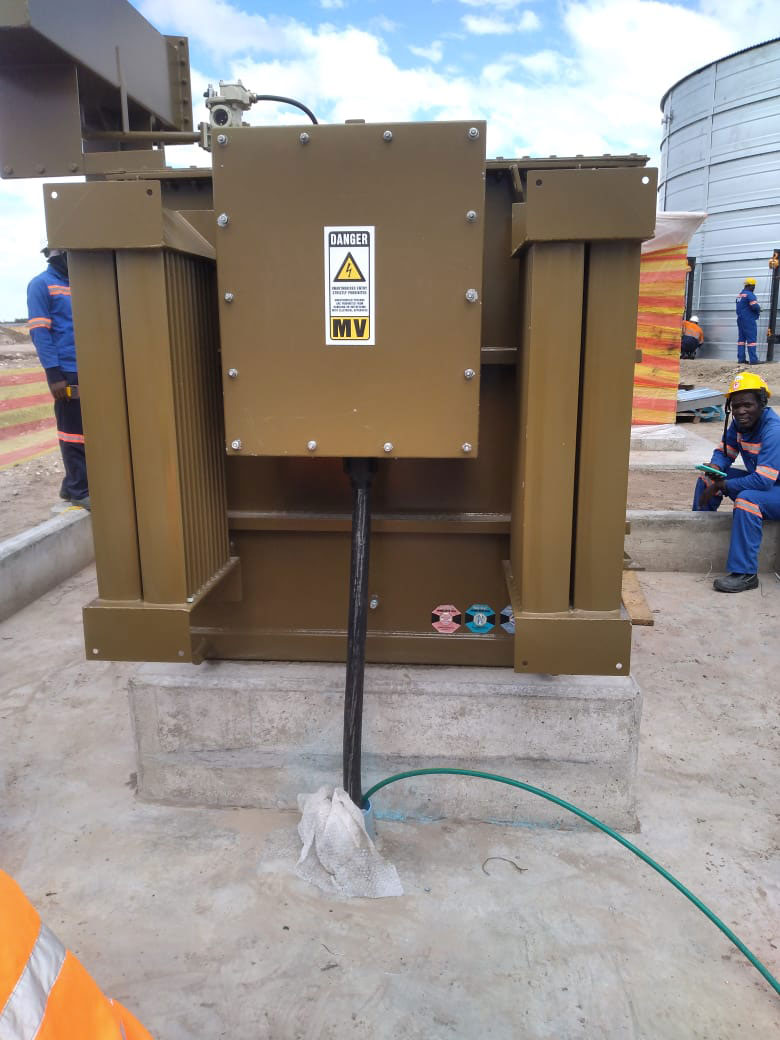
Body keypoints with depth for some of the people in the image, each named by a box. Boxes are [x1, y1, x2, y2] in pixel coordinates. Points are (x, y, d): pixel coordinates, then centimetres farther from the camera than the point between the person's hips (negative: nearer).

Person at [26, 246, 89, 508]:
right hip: (67, 371, -7)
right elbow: (39, 331, -9)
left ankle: (73, 484, 21)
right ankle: (79, 489, 7)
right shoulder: (41, 285, -2)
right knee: (74, 430, -1)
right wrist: (53, 374, -16)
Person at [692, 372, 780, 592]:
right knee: (707, 479, 6)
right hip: (760, 480, 9)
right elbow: (724, 452, 8)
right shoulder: (738, 424, -2)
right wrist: (715, 467, -17)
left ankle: (744, 574, -33)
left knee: (747, 499, -37)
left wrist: (720, 486, -26)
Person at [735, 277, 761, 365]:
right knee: (751, 340, -7)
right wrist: (759, 310, 0)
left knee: (741, 339, 9)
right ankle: (753, 360, -9)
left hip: (740, 320, 8)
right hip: (749, 320, -8)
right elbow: (755, 306, -22)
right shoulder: (750, 294, -12)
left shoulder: (739, 295, 15)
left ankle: (741, 359, 7)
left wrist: (757, 309, 15)